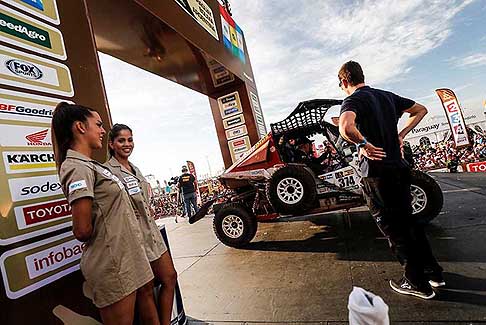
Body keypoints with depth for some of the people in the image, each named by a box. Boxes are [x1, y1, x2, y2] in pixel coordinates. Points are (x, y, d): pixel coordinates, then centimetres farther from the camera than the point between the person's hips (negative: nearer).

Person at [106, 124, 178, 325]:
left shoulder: (134, 168, 14)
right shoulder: (107, 170, -11)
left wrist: (148, 209, 10)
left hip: (151, 230, 8)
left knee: (170, 277, 14)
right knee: (146, 290, 7)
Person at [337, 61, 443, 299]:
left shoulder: (353, 100, -13)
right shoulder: (387, 96, 11)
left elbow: (346, 127, -36)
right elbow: (421, 110, 23)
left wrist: (364, 144, -19)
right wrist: (401, 135, 15)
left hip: (376, 174, -8)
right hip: (399, 167, 8)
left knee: (394, 230, 7)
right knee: (408, 221, 22)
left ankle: (417, 283, 22)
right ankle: (433, 272, 35)